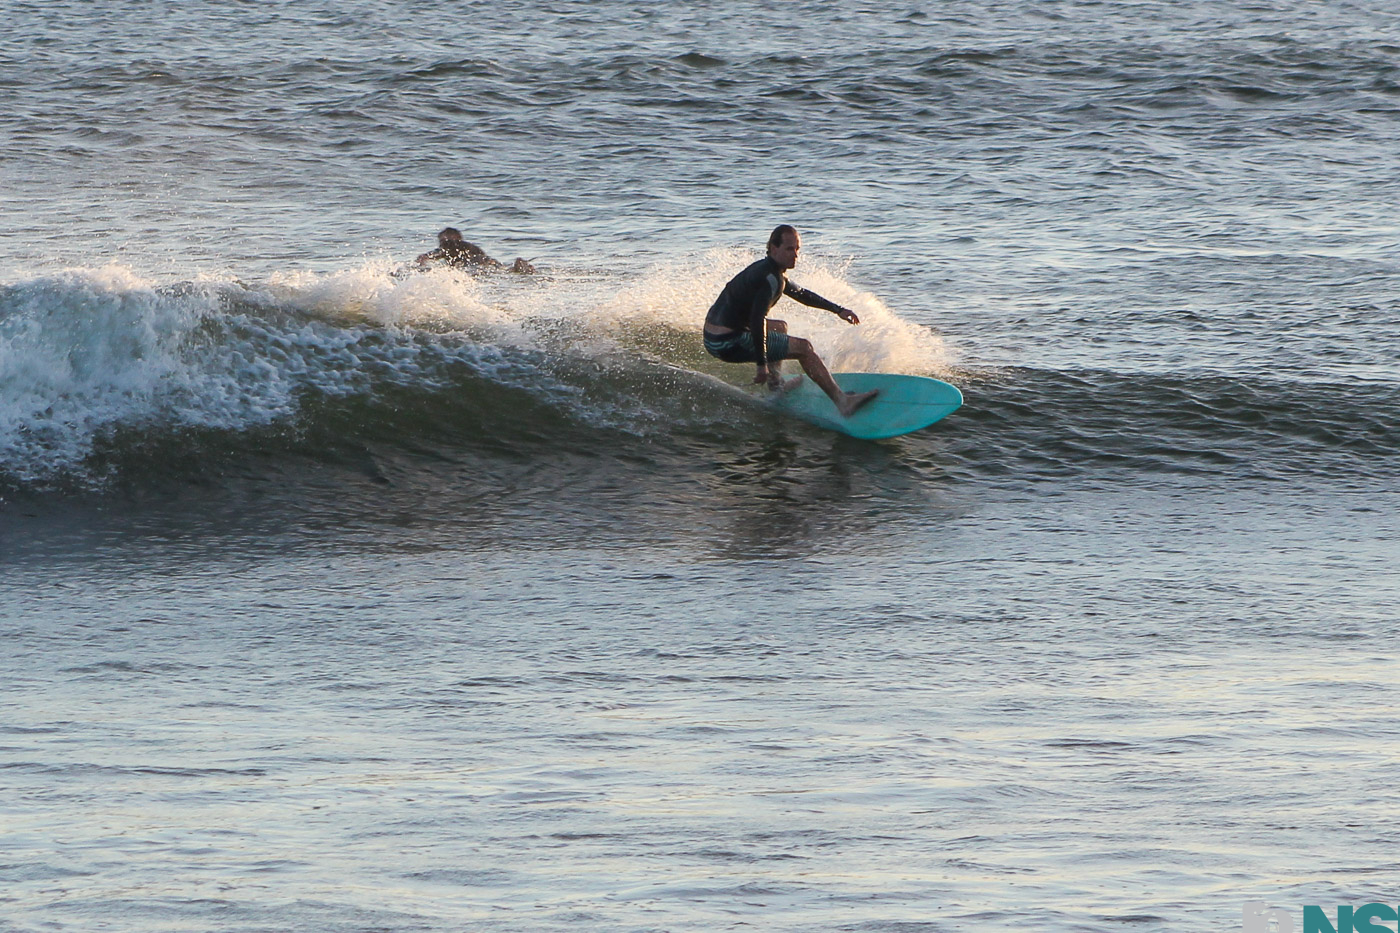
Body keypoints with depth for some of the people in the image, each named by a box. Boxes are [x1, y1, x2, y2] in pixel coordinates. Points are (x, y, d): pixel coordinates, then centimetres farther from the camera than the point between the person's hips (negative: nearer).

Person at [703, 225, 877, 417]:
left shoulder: (764, 269, 16)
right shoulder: (771, 279, -17)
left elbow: (799, 293, 31)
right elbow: (757, 320, -28)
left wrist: (838, 310, 35)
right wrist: (762, 364, -29)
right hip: (729, 344, -10)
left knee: (779, 328, 33)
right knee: (803, 348, -7)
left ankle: (775, 385, 31)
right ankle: (842, 402, -11)